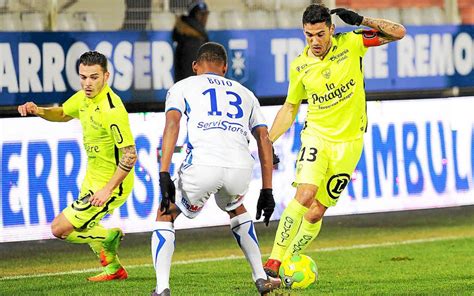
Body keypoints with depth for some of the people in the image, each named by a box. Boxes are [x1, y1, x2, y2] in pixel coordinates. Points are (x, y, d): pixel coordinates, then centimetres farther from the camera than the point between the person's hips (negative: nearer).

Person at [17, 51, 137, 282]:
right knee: (84, 226, 26)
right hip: (93, 179, 9)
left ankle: (109, 237, 4)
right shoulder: (84, 97, -2)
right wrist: (38, 111, -1)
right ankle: (114, 269, 38)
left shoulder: (112, 111, -28)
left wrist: (108, 190, -29)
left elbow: (130, 156, -27)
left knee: (59, 229, -9)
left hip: (110, 185, -9)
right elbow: (63, 113, 20)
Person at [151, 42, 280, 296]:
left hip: (203, 165, -3)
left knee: (165, 215, 20)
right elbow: (264, 140, 25)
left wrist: (164, 175, -3)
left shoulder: (183, 87, 22)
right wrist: (267, 190, 26)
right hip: (241, 167, 3)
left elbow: (172, 125, 4)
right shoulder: (244, 93, 33)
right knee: (235, 208, 37)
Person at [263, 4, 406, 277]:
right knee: (304, 195, -24)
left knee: (316, 213, -1)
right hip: (316, 135, 0)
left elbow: (398, 33, -4)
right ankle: (273, 263, -23)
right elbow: (290, 108, 12)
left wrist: (360, 20, -17)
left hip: (349, 142, 0)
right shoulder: (300, 67, -2)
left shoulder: (351, 44, -6)